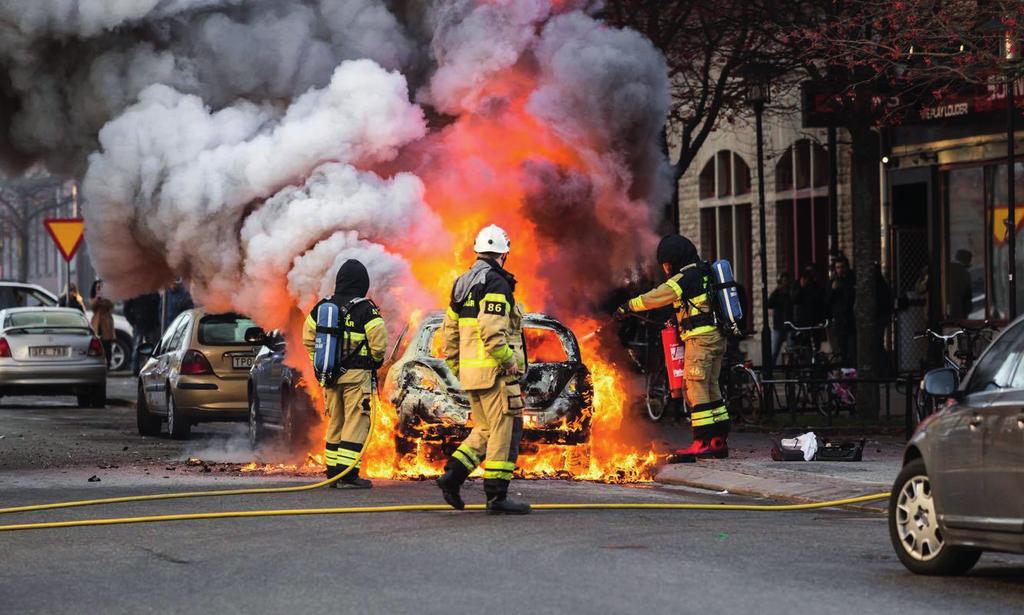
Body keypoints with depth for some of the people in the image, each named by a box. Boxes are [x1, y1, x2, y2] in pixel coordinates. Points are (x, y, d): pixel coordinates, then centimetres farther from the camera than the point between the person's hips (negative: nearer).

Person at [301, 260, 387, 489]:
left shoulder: (322, 307, 7)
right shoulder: (365, 309, -10)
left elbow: (308, 338, 14)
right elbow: (379, 341, -14)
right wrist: (375, 361, 6)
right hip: (357, 375, -6)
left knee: (335, 422, 15)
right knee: (356, 423, -3)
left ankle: (333, 472, 17)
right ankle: (348, 473, -8)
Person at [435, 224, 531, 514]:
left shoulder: (462, 284, 15)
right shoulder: (495, 283, -13)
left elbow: (449, 330, 18)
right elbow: (492, 330, -23)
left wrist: (456, 365, 23)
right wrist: (509, 361, -16)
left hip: (469, 371, 9)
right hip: (494, 370, -9)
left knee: (484, 431, 17)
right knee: (505, 430, -3)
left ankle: (452, 475, 2)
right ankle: (497, 496, -3)